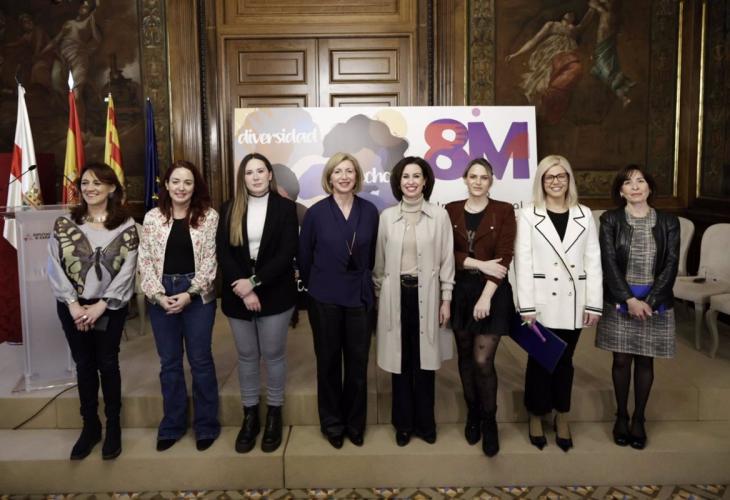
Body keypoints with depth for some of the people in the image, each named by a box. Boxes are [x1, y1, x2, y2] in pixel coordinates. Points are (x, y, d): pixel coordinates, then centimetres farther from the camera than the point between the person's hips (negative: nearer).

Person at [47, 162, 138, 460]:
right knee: (84, 365, 11)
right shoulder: (64, 224, 0)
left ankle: (113, 426, 22)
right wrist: (73, 304, -12)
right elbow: (55, 267, -3)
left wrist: (101, 305, -14)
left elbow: (127, 270, -8)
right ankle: (90, 426, 25)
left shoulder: (126, 225, -4)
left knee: (107, 364, 7)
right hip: (73, 307, 2)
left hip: (110, 307, -2)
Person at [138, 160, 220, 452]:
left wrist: (189, 294, -14)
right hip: (161, 296, 2)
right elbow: (145, 261, 2)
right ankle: (172, 425, 27)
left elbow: (210, 260, -6)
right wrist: (158, 295, -10)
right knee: (169, 362, 12)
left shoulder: (208, 217, -3)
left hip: (198, 294, -2)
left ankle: (206, 425, 22)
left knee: (200, 360, 6)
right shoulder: (152, 218, 3)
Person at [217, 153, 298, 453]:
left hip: (275, 294, -2)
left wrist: (255, 282, -17)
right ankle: (250, 416, 26)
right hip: (238, 295, 2)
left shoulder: (285, 207, -2)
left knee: (273, 355, 8)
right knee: (246, 356, 12)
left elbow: (287, 253, -10)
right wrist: (243, 290, -14)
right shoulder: (229, 209, 4)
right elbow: (223, 253, -4)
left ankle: (274, 415, 23)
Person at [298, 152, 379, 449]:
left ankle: (355, 423, 26)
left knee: (358, 362, 8)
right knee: (328, 362, 10)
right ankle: (332, 424, 27)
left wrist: (364, 283, 12)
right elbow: (304, 256, 2)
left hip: (360, 297, 1)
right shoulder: (316, 212, -5)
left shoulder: (369, 211, 0)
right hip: (325, 299, -1)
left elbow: (373, 255, 8)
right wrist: (314, 287, 9)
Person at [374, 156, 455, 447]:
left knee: (424, 360, 7)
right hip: (396, 295, 1)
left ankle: (425, 423, 24)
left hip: (427, 295, -1)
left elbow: (446, 260, 1)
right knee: (401, 361, 8)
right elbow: (379, 261, 7)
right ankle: (404, 423, 23)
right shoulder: (386, 217, 2)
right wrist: (378, 296, 8)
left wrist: (446, 300, -1)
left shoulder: (439, 215, -1)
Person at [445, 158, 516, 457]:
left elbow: (504, 257, -8)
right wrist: (479, 263, -15)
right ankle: (472, 413, 30)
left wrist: (486, 296, -16)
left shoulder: (504, 211, -2)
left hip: (492, 292, -3)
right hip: (460, 291, 3)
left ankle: (489, 421, 15)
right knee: (466, 356, 12)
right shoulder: (451, 211, 4)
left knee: (483, 360, -6)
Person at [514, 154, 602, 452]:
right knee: (539, 360, 7)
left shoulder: (584, 215, 7)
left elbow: (593, 261, 5)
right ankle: (536, 417, 25)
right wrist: (526, 306, -11)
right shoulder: (528, 215, -1)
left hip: (573, 302, 2)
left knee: (565, 360, 13)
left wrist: (594, 303, 0)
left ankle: (562, 418, 29)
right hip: (542, 302, -2)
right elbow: (523, 263, -6)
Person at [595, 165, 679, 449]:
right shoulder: (610, 220, -3)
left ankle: (638, 419, 24)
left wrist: (648, 301, -14)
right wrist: (630, 300, -16)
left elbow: (671, 266, -4)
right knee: (621, 361, 7)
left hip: (655, 303, 1)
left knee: (645, 362, 9)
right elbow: (609, 263, -9)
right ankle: (621, 416, 24)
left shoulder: (668, 222, 1)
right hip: (619, 303, -1)